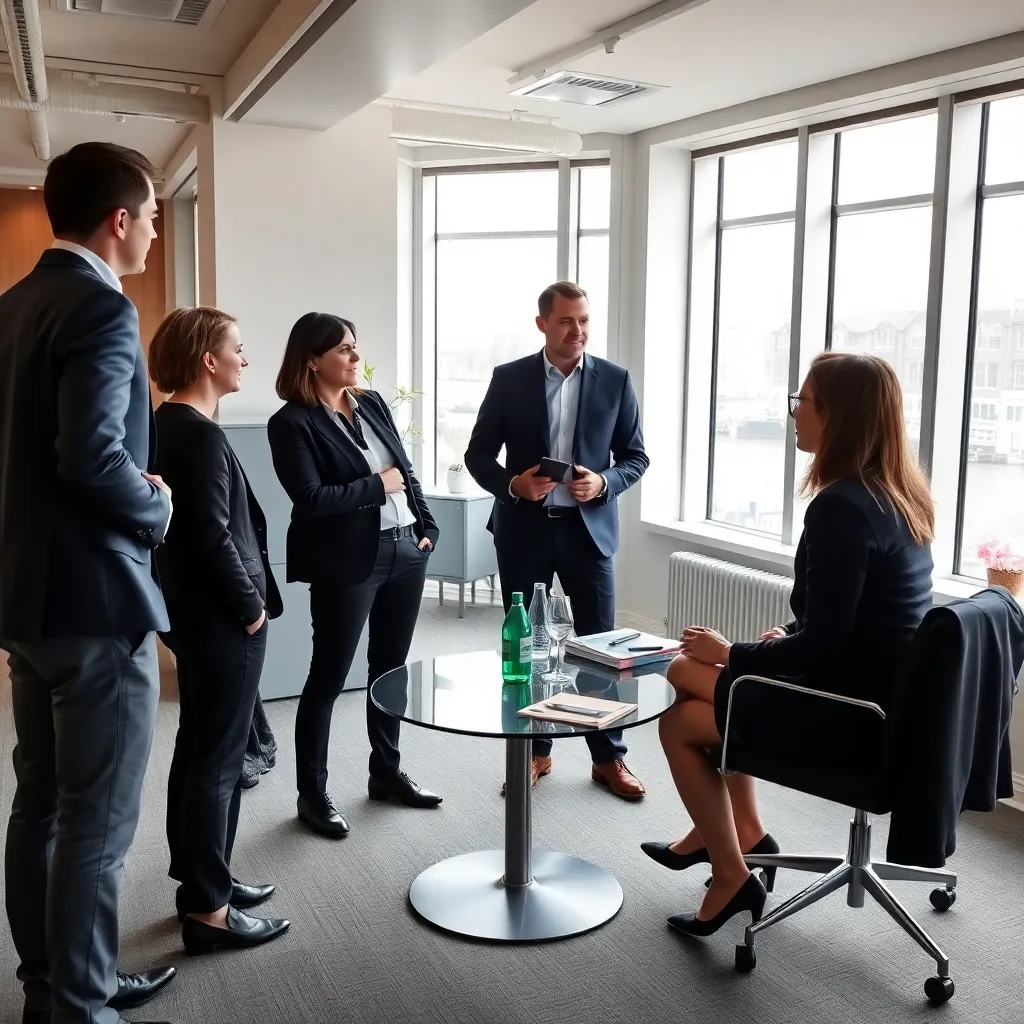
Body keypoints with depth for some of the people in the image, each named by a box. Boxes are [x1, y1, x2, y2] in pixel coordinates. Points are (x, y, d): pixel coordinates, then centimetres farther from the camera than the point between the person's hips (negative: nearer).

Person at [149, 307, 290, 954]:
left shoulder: (167, 427, 10)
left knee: (199, 752, 18)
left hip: (194, 612, 10)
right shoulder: (202, 435, -19)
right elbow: (213, 537, -24)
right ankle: (208, 910, 8)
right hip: (221, 620, -10)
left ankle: (201, 877, 31)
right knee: (218, 760, -2)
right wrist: (251, 606, -12)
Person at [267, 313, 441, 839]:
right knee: (328, 678, 3)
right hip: (347, 563, -6)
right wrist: (378, 486, -13)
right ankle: (312, 793, 17)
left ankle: (386, 771, 32)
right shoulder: (292, 423, -10)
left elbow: (406, 468, 14)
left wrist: (427, 527, 4)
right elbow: (311, 499, -19)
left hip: (405, 551, 7)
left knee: (391, 667, 16)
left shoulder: (372, 403, 10)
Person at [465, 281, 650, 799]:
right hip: (524, 528, 1)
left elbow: (635, 457, 4)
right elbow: (478, 454, 2)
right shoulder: (509, 379, -1)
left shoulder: (615, 380, 0)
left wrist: (603, 482, -15)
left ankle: (608, 756, 20)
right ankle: (534, 750, 25)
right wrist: (511, 484, -17)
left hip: (588, 527, 0)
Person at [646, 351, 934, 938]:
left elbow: (822, 644, -23)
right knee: (691, 674, 19)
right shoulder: (901, 497, 5)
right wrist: (790, 638, 9)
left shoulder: (841, 507, -24)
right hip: (891, 698, 9)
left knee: (680, 723, 7)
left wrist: (733, 654, -9)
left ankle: (732, 878, 17)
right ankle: (739, 830, 27)